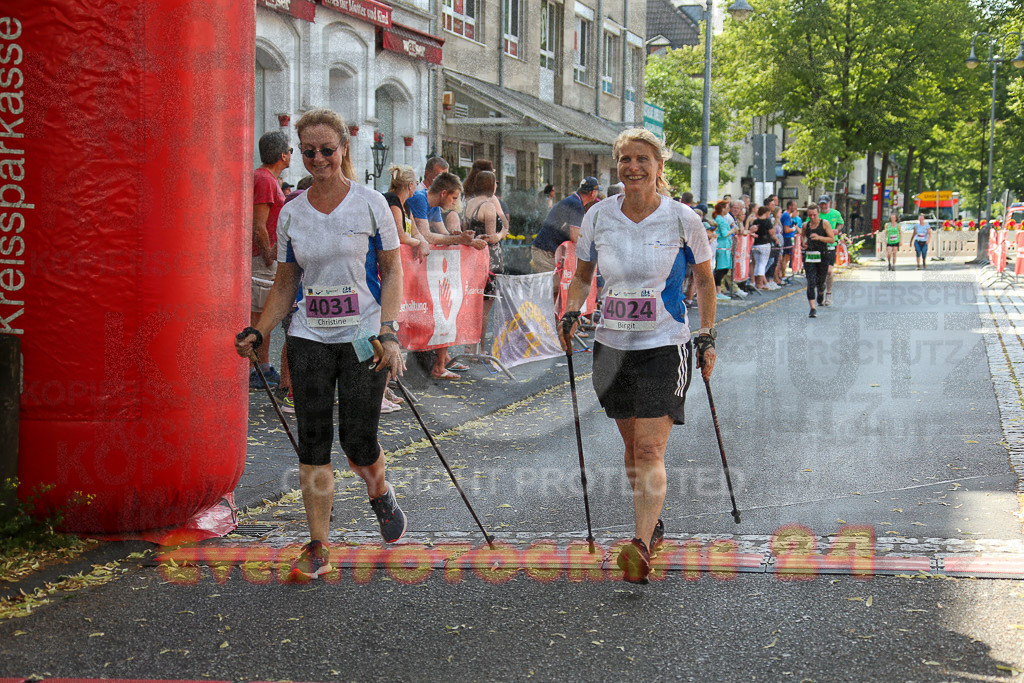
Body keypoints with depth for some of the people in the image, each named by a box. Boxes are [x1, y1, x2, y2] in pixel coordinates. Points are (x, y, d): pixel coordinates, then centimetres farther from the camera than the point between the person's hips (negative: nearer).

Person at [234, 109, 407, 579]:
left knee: (358, 441, -5)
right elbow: (285, 284, 14)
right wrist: (257, 333, 1)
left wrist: (388, 333, -12)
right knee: (313, 441, -2)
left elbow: (392, 271, 0)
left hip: (363, 337, -3)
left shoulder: (370, 204, -1)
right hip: (309, 338, 3)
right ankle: (318, 548, 4)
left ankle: (381, 495, 30)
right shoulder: (292, 214, 7)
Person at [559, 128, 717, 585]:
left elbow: (704, 280, 6)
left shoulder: (681, 218, -6)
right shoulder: (598, 217, 1)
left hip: (664, 346, -4)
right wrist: (572, 313, -1)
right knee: (632, 445, 14)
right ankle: (652, 525, 32)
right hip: (613, 345, 4)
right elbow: (582, 275, 16)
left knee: (650, 450, -14)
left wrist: (707, 338, 3)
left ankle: (641, 548, -21)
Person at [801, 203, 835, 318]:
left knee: (820, 281, 7)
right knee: (811, 282, -9)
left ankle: (821, 291, 47)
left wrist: (819, 237, -20)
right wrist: (803, 242, 3)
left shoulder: (825, 223, -3)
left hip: (822, 256, -2)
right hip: (809, 256, 2)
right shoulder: (805, 225, 7)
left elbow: (832, 239, -6)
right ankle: (812, 309, -10)